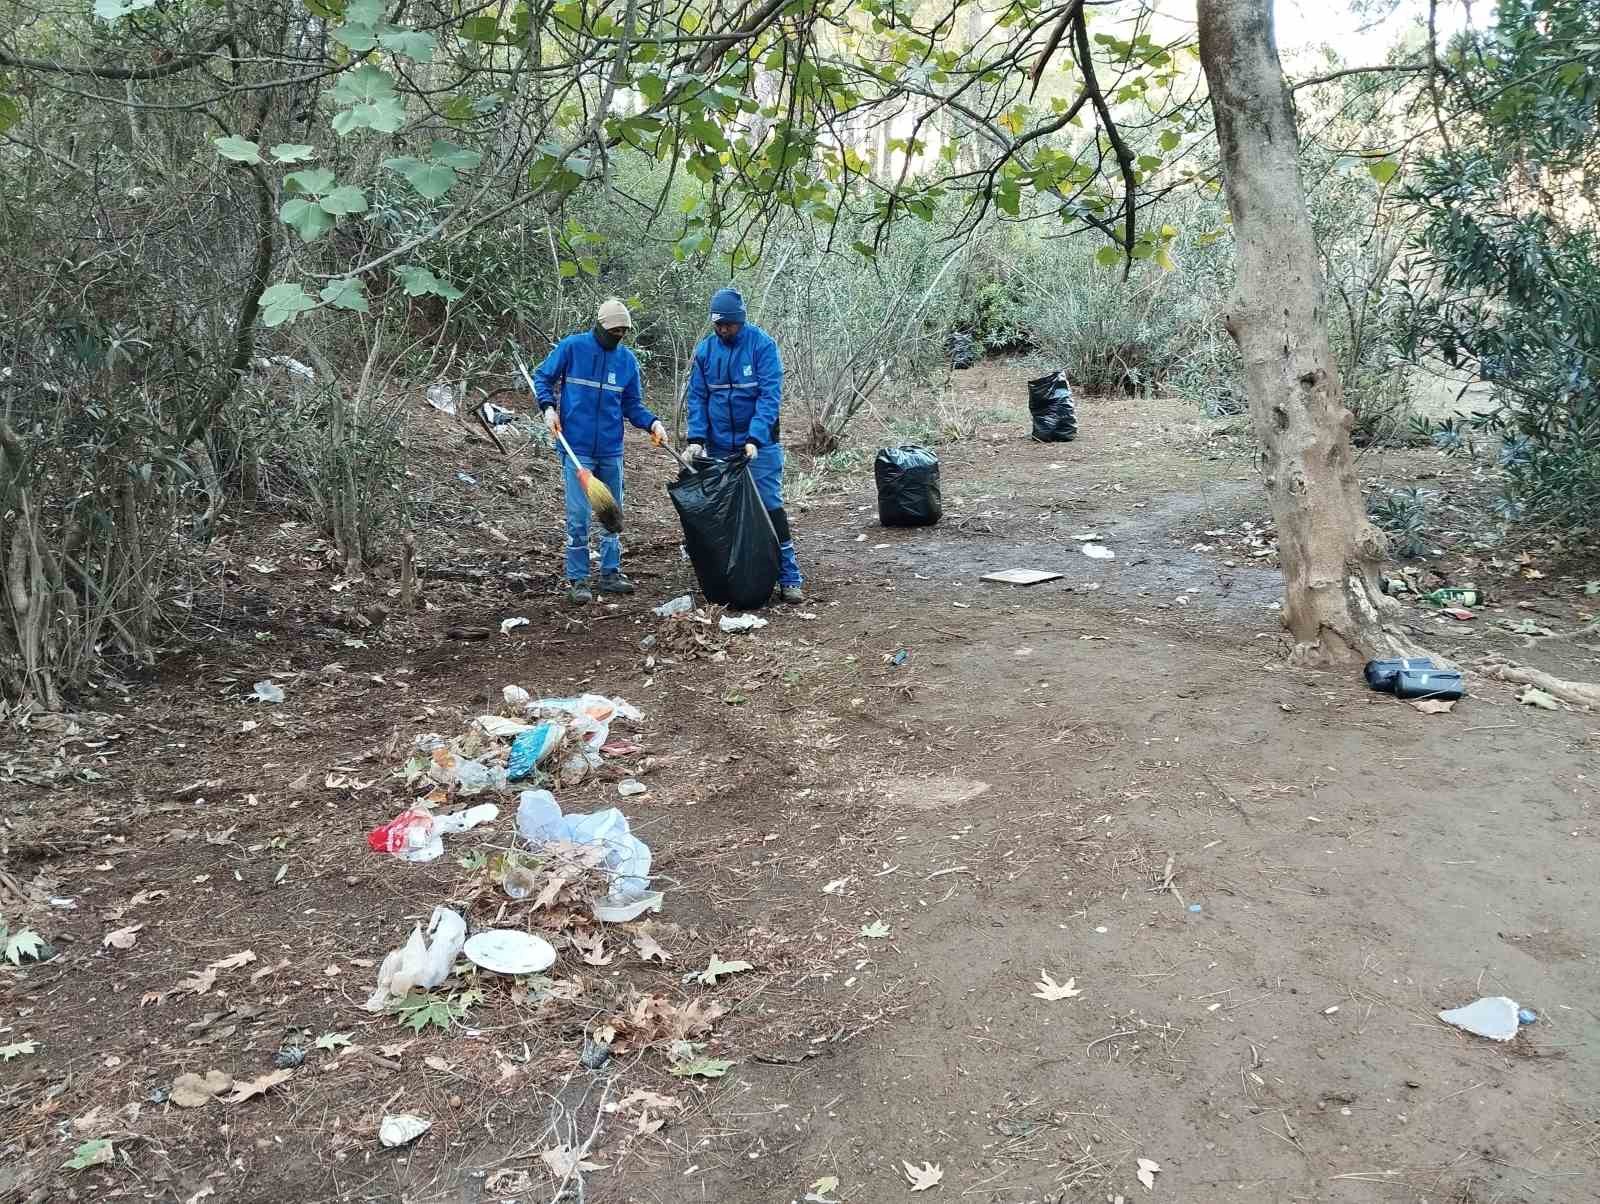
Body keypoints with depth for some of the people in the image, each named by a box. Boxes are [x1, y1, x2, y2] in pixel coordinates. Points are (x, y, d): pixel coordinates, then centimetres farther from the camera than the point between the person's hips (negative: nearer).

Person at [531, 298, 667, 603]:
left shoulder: (627, 359, 6)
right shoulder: (572, 347, -5)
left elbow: (632, 405, 10)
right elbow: (542, 377, 3)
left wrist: (652, 423, -7)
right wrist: (548, 407, -12)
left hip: (611, 450, 5)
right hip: (577, 448, -5)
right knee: (578, 517, -5)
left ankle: (611, 574, 25)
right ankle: (577, 580, 5)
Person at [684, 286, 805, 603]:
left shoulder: (762, 344, -10)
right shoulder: (705, 349, 2)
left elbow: (770, 396, -16)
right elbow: (697, 397, 4)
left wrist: (755, 439, -26)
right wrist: (696, 438, -10)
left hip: (759, 445, -4)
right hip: (719, 447, 4)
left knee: (770, 506, -6)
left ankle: (790, 578, -2)